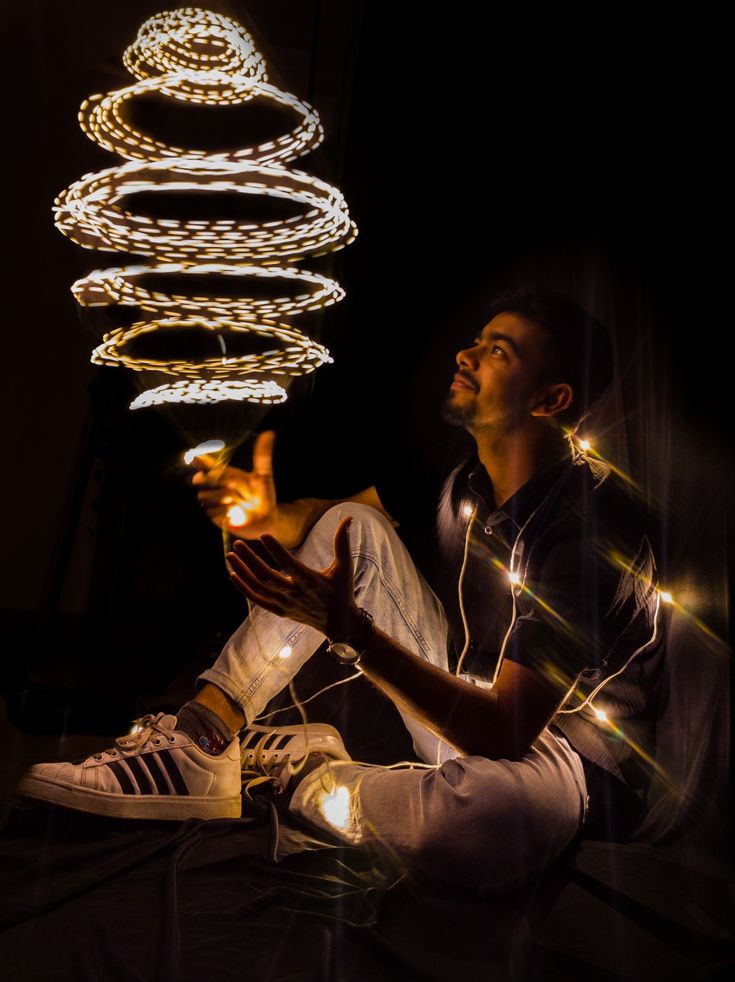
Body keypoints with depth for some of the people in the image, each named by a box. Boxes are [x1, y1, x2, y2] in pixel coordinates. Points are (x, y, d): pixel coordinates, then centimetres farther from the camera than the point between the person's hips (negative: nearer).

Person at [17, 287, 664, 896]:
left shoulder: (590, 528, -28)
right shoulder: (461, 471, -5)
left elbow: (506, 730, -32)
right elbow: (330, 520, 5)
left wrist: (349, 628, -40)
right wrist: (269, 516, -19)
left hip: (552, 745, -6)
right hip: (465, 688, 6)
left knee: (484, 814, -44)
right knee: (350, 524, -8)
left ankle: (292, 772, -10)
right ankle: (196, 745, -12)